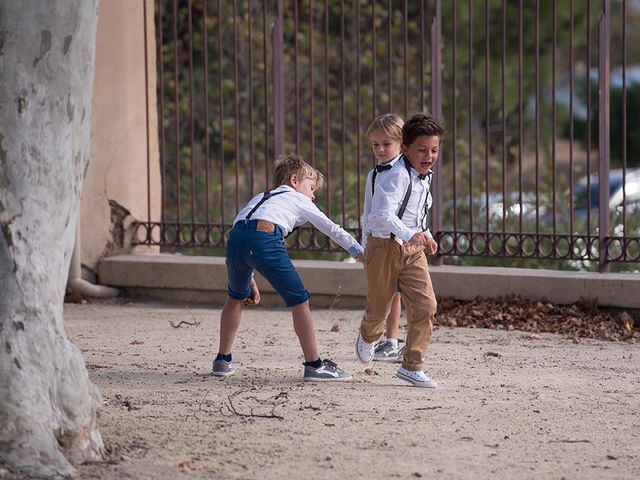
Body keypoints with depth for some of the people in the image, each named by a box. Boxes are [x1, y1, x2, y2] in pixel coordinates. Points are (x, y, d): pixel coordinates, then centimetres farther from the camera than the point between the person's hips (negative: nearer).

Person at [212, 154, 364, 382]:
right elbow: (332, 229, 26)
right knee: (299, 301, 4)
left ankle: (222, 360, 33)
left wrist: (249, 281, 39)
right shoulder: (299, 200, 28)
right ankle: (314, 365, 4)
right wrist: (358, 251, 33)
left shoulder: (260, 198, 41)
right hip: (266, 239, -5)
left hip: (236, 236, 5)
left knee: (236, 297, 29)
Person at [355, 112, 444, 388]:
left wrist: (426, 236, 21)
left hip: (412, 249, 7)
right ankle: (368, 338, 47)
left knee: (426, 304, -9)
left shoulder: (424, 176, 7)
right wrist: (412, 234, -47)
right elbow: (385, 214, -36)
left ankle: (412, 366, -3)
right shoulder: (398, 176, -22)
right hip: (385, 246, -7)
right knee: (378, 307, 11)